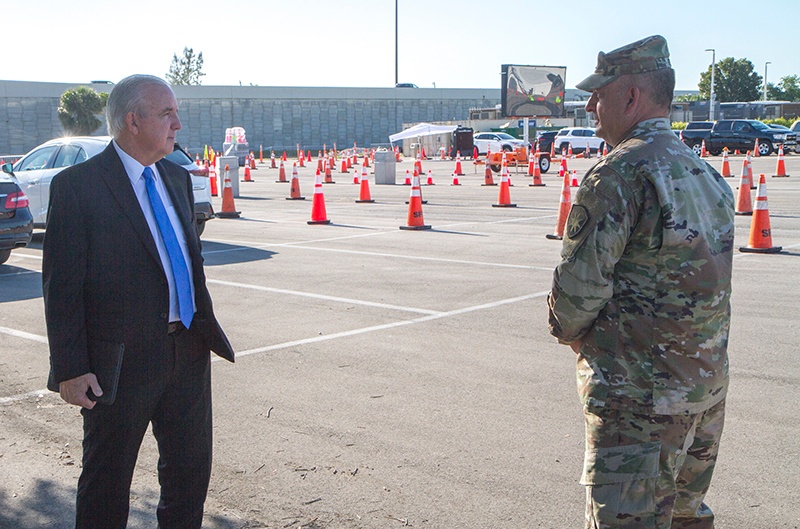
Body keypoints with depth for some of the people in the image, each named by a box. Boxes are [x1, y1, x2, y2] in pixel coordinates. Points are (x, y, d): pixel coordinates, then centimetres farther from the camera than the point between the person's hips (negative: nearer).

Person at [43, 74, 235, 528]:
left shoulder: (177, 179, 10)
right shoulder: (77, 185, -11)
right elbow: (62, 287, -12)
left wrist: (205, 326, 14)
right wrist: (71, 369, -14)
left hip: (188, 351, 6)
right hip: (121, 360, -6)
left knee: (191, 468, 17)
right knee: (107, 477, 11)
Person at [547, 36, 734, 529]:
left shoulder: (620, 174, -18)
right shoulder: (706, 172, 11)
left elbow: (580, 284, -19)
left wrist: (569, 330, 2)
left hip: (641, 395, -9)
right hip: (709, 385, 9)